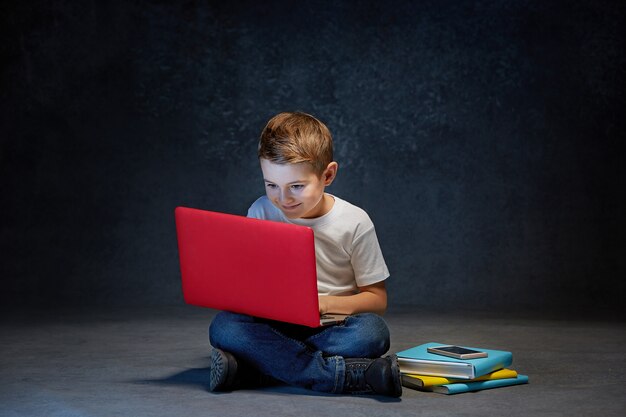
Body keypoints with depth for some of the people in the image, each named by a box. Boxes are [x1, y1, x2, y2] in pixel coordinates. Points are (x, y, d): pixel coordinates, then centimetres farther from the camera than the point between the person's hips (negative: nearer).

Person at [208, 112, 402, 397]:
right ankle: (353, 375, -37)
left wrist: (324, 304, -17)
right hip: (274, 327, 2)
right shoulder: (261, 212, 1)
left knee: (372, 331, -34)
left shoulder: (354, 222, -4)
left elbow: (377, 300, 0)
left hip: (331, 329, -1)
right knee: (224, 327, -30)